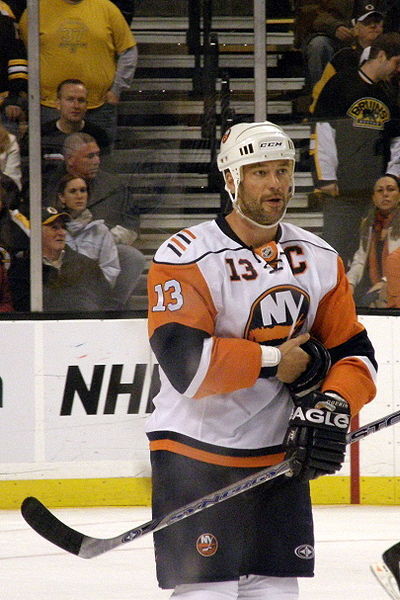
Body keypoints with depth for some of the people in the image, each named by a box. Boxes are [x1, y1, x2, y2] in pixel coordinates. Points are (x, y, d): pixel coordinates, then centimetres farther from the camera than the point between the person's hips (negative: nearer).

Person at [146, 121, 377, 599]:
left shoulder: (319, 259, 7)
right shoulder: (186, 258, -12)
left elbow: (353, 352, 9)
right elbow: (185, 361, -23)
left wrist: (334, 406, -11)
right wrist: (272, 361, -17)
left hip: (280, 451, 6)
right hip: (197, 451, -6)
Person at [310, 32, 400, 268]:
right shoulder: (341, 85, -2)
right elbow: (322, 133, -5)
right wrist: (326, 178, -10)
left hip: (378, 190, 5)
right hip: (342, 188, -5)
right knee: (338, 251, -8)